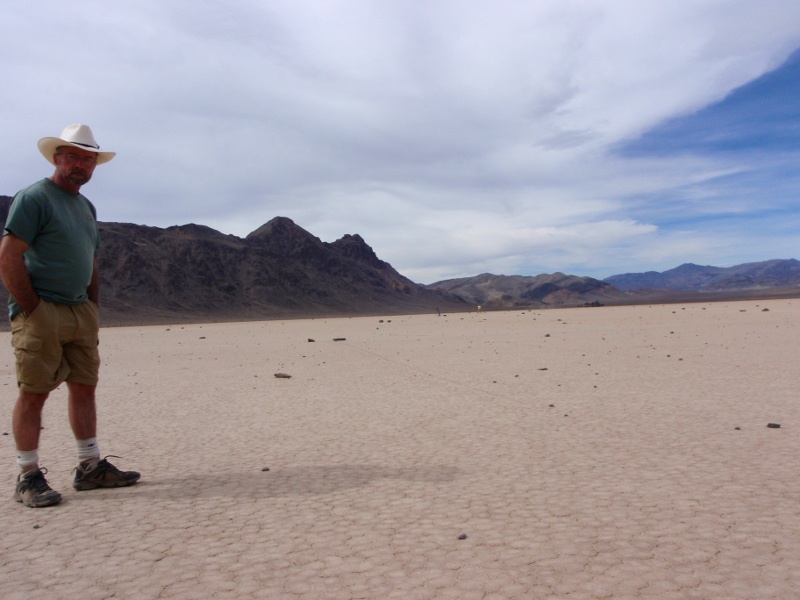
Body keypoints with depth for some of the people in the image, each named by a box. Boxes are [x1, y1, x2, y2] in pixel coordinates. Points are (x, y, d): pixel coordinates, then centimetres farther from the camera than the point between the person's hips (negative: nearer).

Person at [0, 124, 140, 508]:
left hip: (80, 312, 8)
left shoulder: (86, 207, 18)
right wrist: (33, 310, -14)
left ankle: (90, 468, 17)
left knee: (84, 387, 9)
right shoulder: (34, 197, -6)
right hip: (40, 314, -7)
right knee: (34, 392, -3)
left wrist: (94, 312, 14)